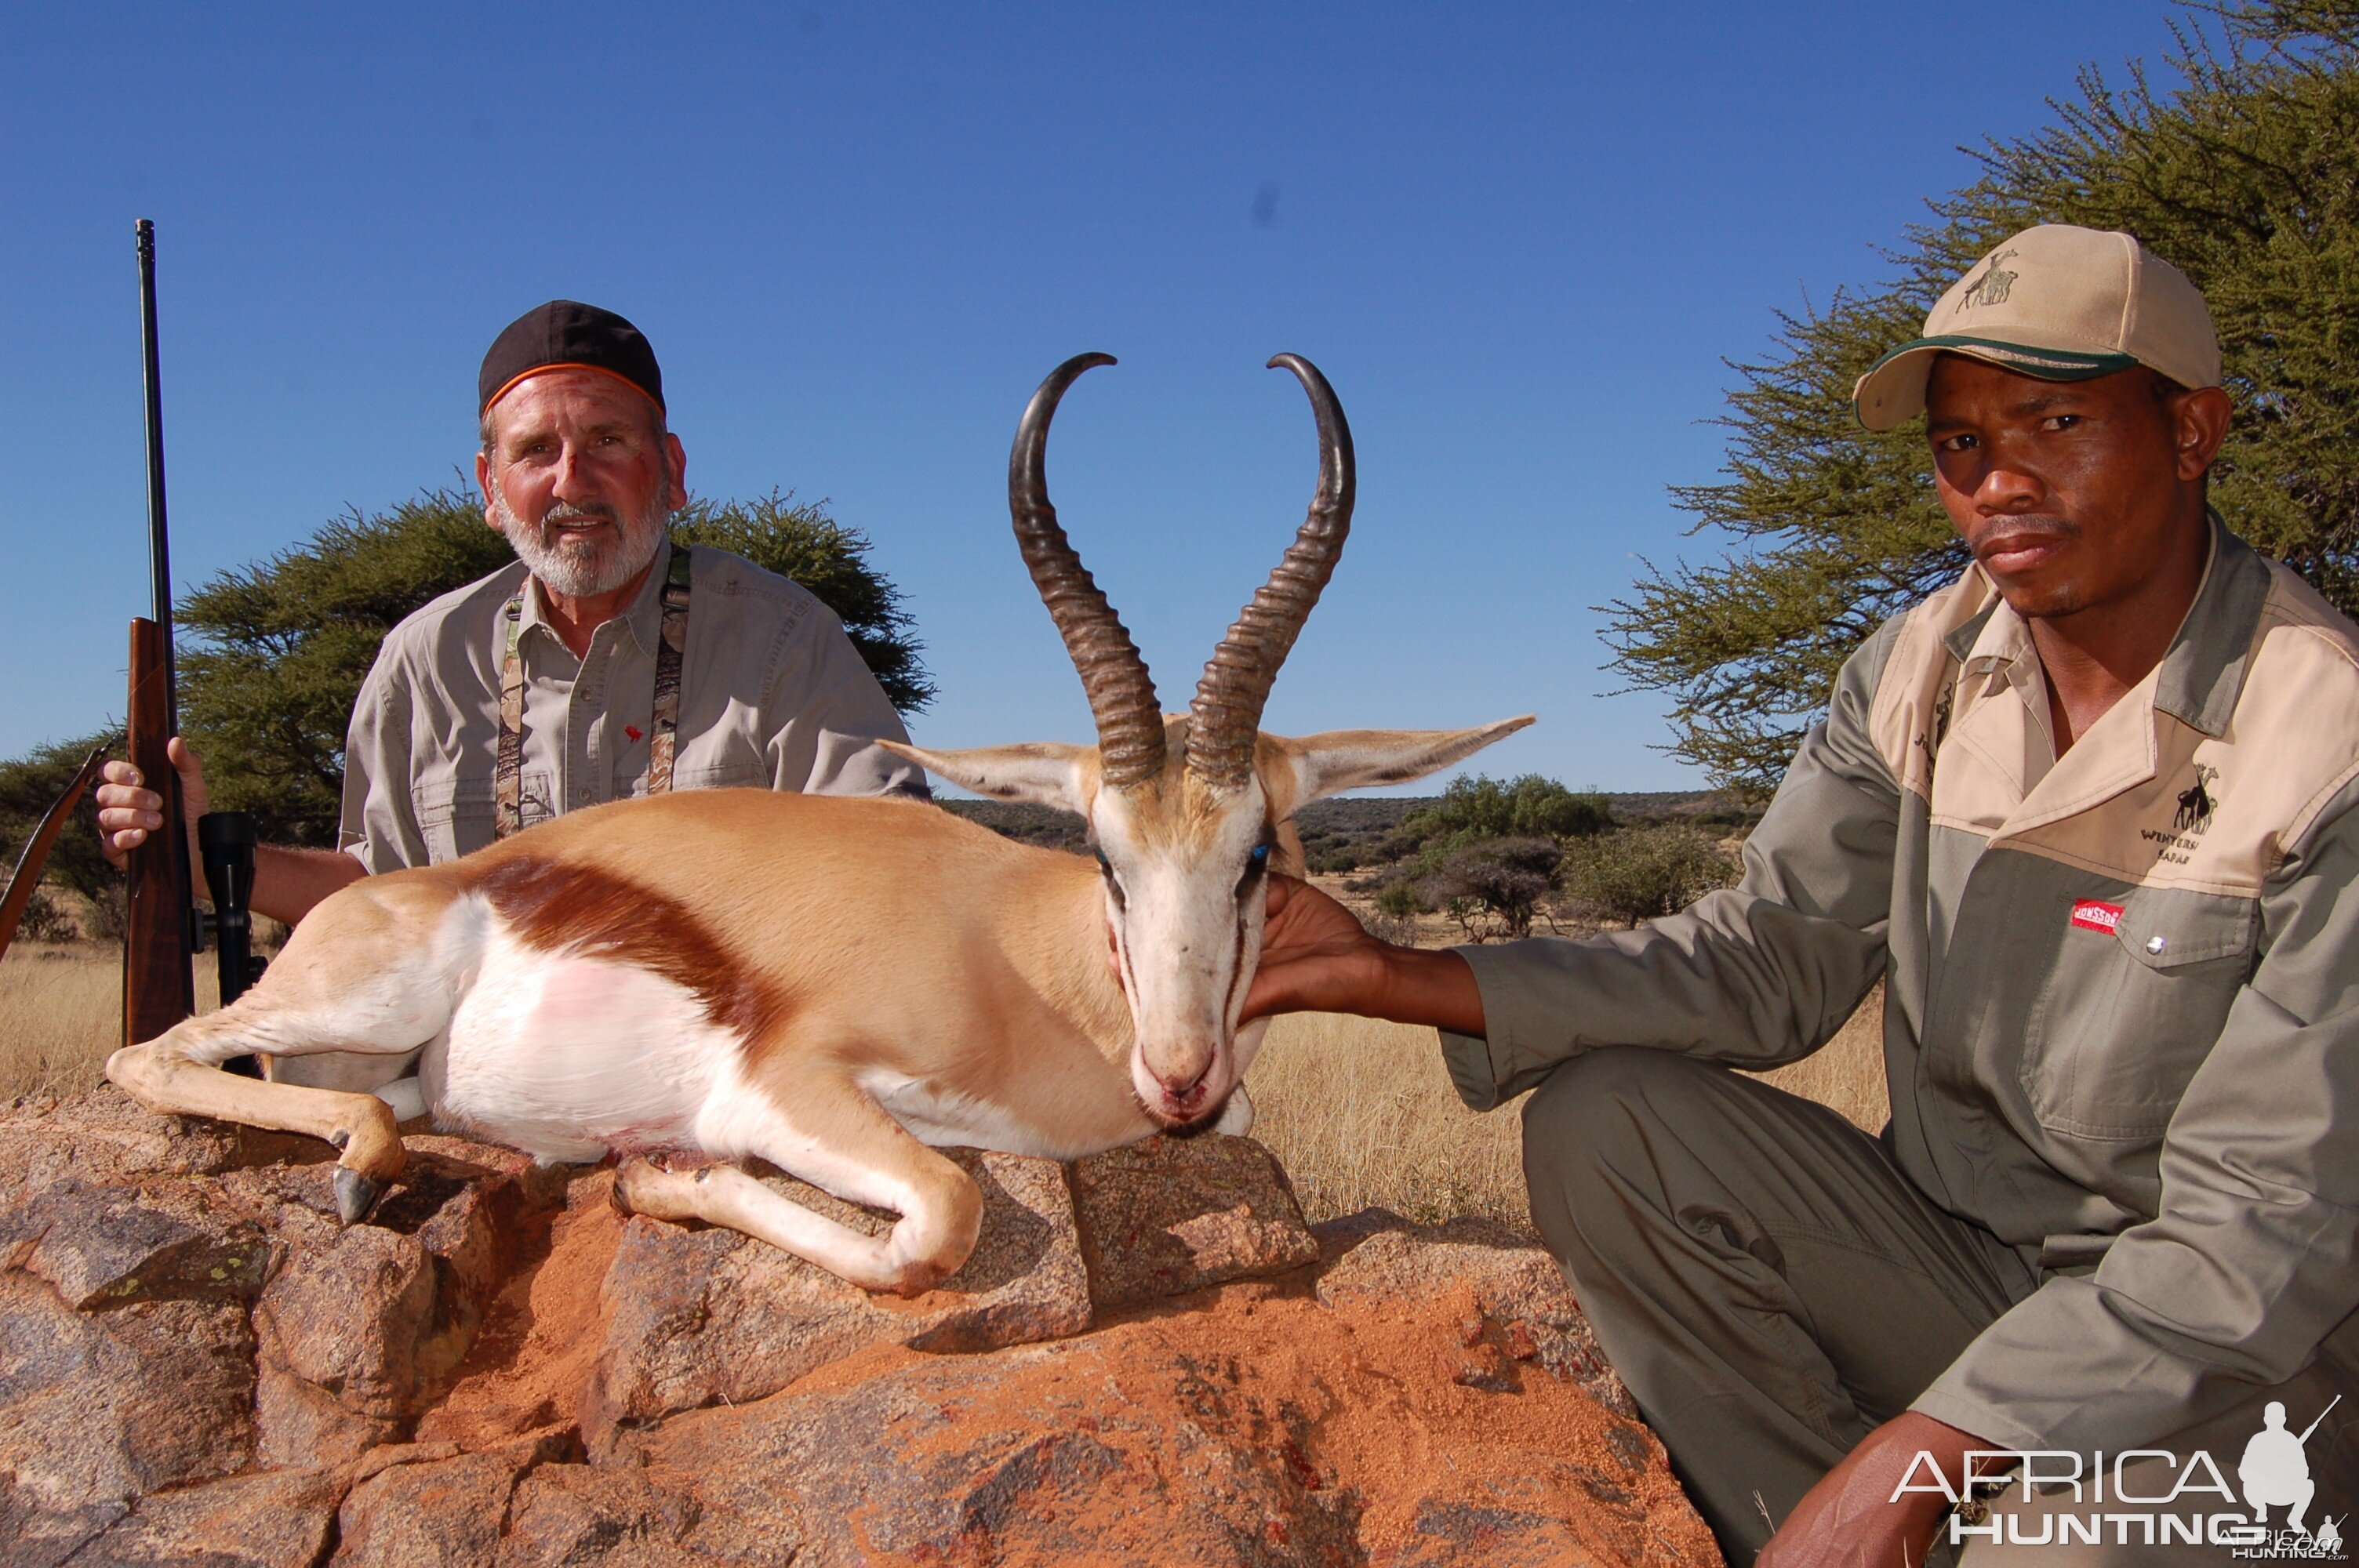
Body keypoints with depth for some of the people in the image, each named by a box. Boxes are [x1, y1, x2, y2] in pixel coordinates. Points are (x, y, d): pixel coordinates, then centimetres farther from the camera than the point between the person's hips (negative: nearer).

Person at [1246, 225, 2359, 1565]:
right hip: (1959, 1255, 6)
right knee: (1597, 1120, -15)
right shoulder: (1923, 671, -1)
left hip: (2250, 1356, -5)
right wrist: (1402, 979, -15)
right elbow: (1774, 959, -3)